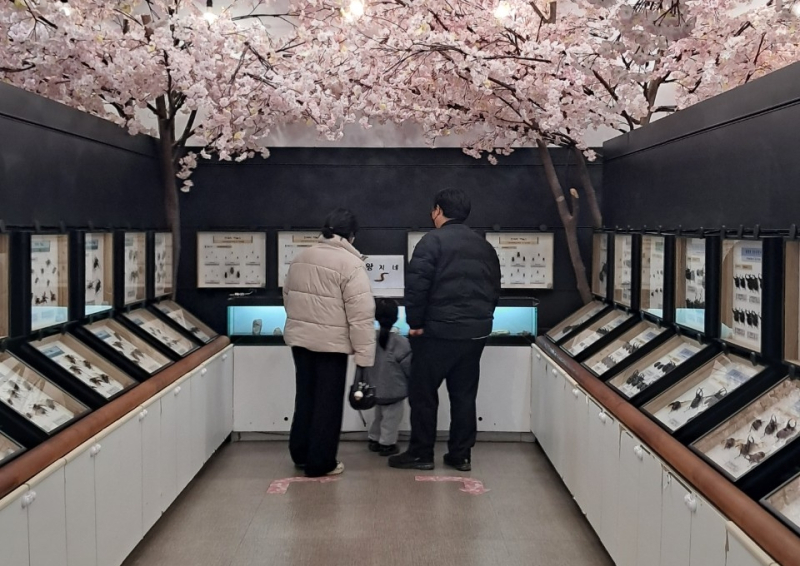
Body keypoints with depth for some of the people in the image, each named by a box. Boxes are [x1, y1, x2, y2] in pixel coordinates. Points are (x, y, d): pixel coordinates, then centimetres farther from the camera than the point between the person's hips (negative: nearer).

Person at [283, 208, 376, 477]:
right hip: (330, 343, -7)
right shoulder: (350, 263, -14)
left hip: (300, 338, 7)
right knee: (327, 403, 4)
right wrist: (364, 354, -14)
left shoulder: (301, 258, 9)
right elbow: (361, 314, -18)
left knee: (305, 397, 19)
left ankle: (301, 454, 30)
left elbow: (288, 297, 18)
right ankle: (320, 463, 12)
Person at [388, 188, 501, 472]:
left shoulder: (433, 241, -8)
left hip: (439, 330, -6)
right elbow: (494, 290, 17)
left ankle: (421, 454, 10)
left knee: (423, 392, 5)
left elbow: (416, 286, -15)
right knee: (464, 395, 12)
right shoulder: (485, 246, 13)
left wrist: (415, 323, -6)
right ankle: (461, 455, 17)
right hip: (476, 331, 6)